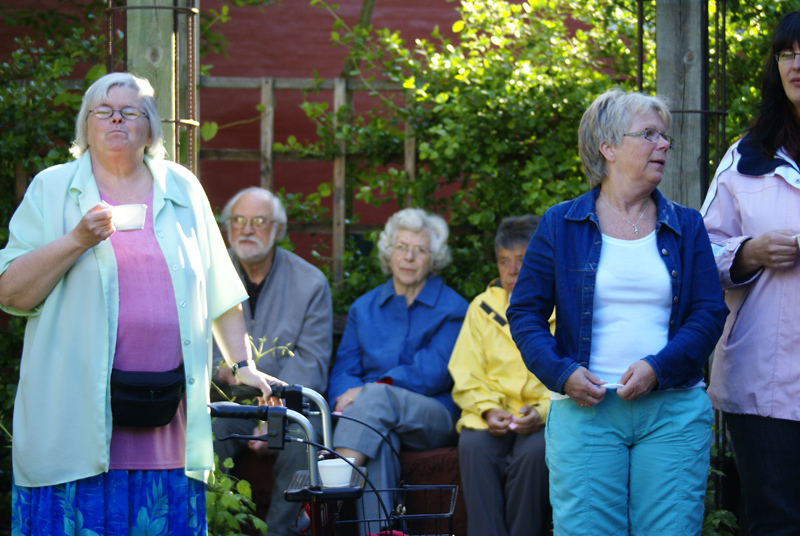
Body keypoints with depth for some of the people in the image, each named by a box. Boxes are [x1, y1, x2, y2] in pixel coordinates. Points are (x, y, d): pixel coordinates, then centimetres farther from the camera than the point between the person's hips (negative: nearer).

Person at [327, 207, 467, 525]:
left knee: (376, 396, -36)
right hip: (378, 416, 3)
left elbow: (434, 373, -7)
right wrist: (345, 399, -15)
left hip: (433, 419, -3)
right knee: (379, 436, -37)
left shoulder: (452, 308, 7)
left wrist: (371, 389, -18)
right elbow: (343, 370, 12)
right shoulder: (364, 308, 21)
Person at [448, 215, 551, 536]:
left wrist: (542, 412, -18)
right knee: (473, 446, -31)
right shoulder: (482, 308, 16)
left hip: (546, 416, -2)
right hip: (491, 415, 2)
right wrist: (488, 410, -8)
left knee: (534, 451, -35)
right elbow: (465, 377, 11)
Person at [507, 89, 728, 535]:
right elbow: (526, 311, 7)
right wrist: (561, 372, -9)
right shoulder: (560, 226, 7)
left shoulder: (686, 227, 11)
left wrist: (658, 367, -10)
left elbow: (710, 313, 5)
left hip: (673, 413, 2)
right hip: (584, 410, -2)